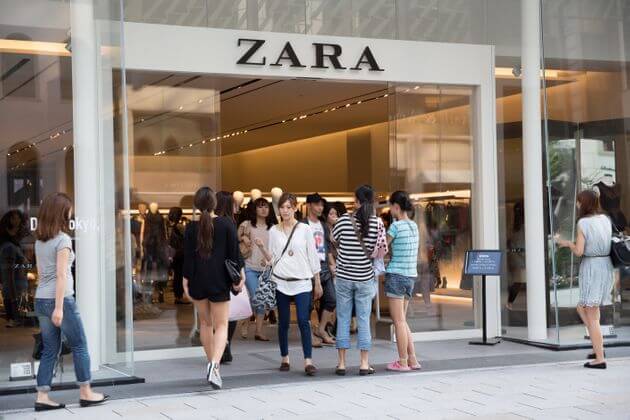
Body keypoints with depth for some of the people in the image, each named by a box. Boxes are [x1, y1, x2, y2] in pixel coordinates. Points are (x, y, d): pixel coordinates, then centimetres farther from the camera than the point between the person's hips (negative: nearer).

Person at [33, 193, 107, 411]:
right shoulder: (63, 239, -11)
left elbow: (40, 273, 14)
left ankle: (42, 397, 6)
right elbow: (61, 275, -15)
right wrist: (59, 307, -17)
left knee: (50, 350, 10)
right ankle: (86, 393, 12)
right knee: (79, 346, 6)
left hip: (40, 300, 7)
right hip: (59, 299, -7)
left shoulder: (39, 241, 11)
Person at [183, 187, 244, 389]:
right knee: (221, 325, 0)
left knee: (205, 323, 18)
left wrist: (186, 279, 5)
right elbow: (234, 252, -5)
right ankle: (214, 364, -21)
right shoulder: (226, 224, -5)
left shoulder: (191, 227, -2)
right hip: (219, 280, -2)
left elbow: (188, 256, -2)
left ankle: (212, 364, 24)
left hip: (197, 281, 2)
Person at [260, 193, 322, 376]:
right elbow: (272, 259, 11)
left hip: (302, 282, -2)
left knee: (303, 321, -11)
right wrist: (264, 251, -12)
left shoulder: (305, 229, 3)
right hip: (281, 282, 2)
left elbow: (313, 256, 5)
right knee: (283, 323, 7)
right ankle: (285, 359, 18)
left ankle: (308, 361, -12)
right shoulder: (273, 231, 8)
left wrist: (317, 283, 5)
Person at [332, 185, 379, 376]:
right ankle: (364, 364, 8)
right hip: (365, 278, 0)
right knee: (364, 321, 7)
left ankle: (342, 364, 10)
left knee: (343, 319, 7)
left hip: (344, 277, 0)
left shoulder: (344, 220, -7)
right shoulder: (377, 223, -7)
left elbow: (333, 238, 10)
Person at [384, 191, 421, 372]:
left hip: (396, 275, -8)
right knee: (402, 321, 16)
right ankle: (412, 359, 15)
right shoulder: (414, 226, 11)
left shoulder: (396, 226, -11)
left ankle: (403, 362, 2)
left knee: (398, 321, -1)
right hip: (411, 276, 8)